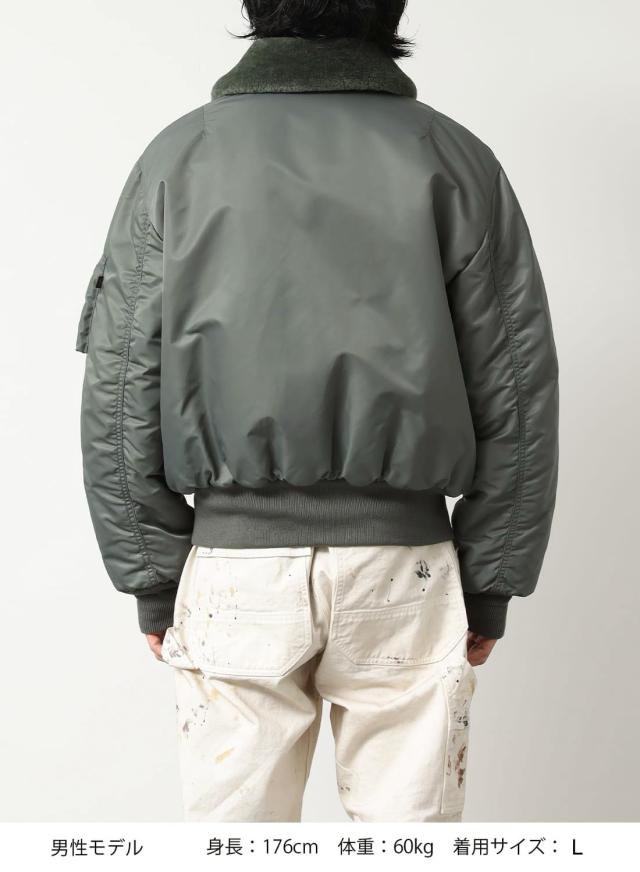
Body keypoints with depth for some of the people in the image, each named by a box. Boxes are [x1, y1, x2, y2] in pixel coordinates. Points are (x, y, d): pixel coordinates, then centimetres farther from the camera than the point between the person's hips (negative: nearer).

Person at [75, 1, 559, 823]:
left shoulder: (177, 156, 2)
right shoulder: (456, 160, 2)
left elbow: (118, 393, 0)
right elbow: (518, 392, 1)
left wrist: (152, 578, 7)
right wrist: (491, 582, 8)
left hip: (234, 557, 1)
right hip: (405, 566, 0)